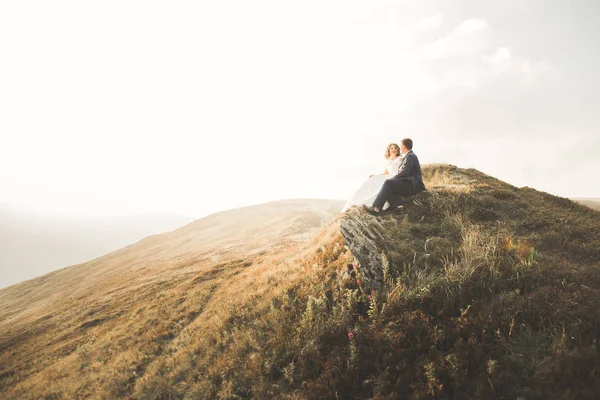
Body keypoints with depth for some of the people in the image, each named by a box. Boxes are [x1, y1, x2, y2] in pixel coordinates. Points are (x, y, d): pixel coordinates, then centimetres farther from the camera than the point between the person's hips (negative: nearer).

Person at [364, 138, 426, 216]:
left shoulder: (410, 156, -10)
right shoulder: (408, 156, 23)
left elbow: (404, 173, -19)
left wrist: (392, 179, -10)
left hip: (412, 185, -10)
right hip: (408, 184, 10)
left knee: (388, 183, -26)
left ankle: (377, 208, -33)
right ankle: (397, 205, -25)